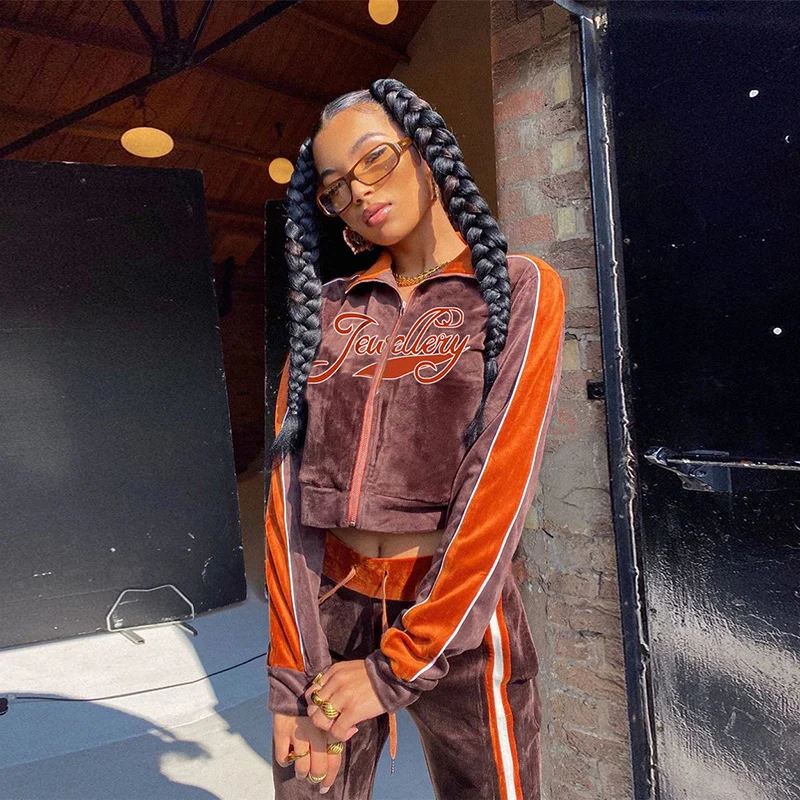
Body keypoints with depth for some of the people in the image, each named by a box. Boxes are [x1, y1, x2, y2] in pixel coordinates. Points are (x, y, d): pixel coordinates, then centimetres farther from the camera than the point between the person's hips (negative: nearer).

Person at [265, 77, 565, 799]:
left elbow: (500, 483, -14)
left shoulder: (519, 290, -5)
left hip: (460, 620, -2)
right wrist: (295, 670, -7)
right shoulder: (326, 310, 5)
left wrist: (396, 668, -13)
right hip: (328, 611, 3)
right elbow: (291, 481, -1)